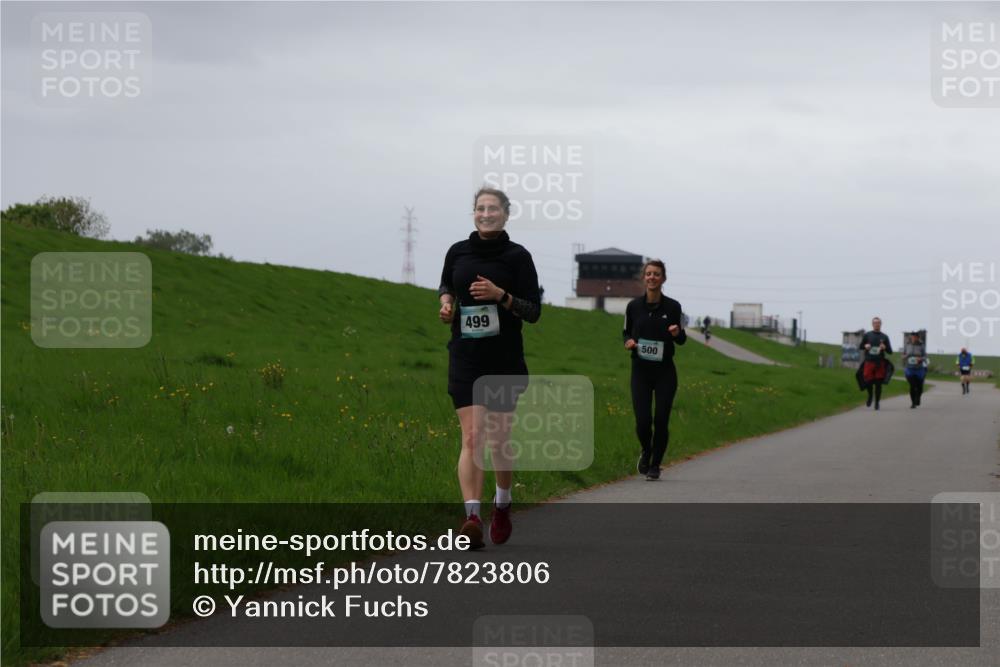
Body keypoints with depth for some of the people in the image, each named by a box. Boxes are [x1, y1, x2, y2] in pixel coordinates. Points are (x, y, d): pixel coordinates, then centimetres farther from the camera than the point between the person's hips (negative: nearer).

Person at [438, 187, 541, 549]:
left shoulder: (518, 256, -4)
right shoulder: (458, 252, 4)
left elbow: (534, 311, -4)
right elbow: (446, 285, 24)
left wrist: (501, 296, -20)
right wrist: (446, 302, 2)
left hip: (505, 360, -1)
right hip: (465, 358, 1)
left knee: (498, 441, 7)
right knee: (472, 437, -12)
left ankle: (502, 505, 33)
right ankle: (472, 516, -22)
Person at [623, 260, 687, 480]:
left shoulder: (672, 307, -2)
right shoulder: (634, 306, 0)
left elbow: (681, 340, 7)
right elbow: (626, 332, 14)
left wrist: (678, 334, -16)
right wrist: (628, 342, -8)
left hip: (665, 372, 0)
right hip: (640, 371, 0)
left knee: (661, 420, -3)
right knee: (643, 420, -8)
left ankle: (655, 465, 15)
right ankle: (646, 452, 24)